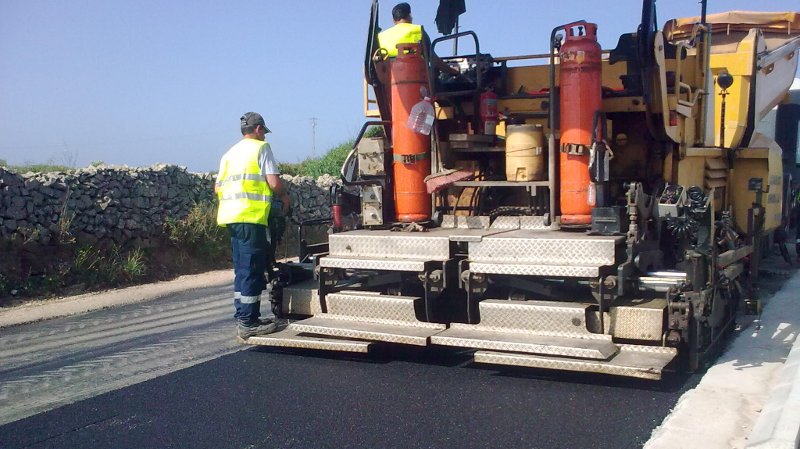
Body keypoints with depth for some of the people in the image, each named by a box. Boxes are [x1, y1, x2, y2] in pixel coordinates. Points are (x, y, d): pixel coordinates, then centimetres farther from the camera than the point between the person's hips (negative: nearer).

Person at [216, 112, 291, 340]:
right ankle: (248, 323, -5)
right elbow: (274, 182, -9)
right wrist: (284, 197, 9)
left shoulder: (229, 153, 21)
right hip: (251, 217, -8)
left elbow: (218, 188, 17)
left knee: (242, 269, 14)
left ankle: (244, 318, 19)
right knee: (252, 270, -6)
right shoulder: (261, 147, -1)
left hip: (231, 216, 8)